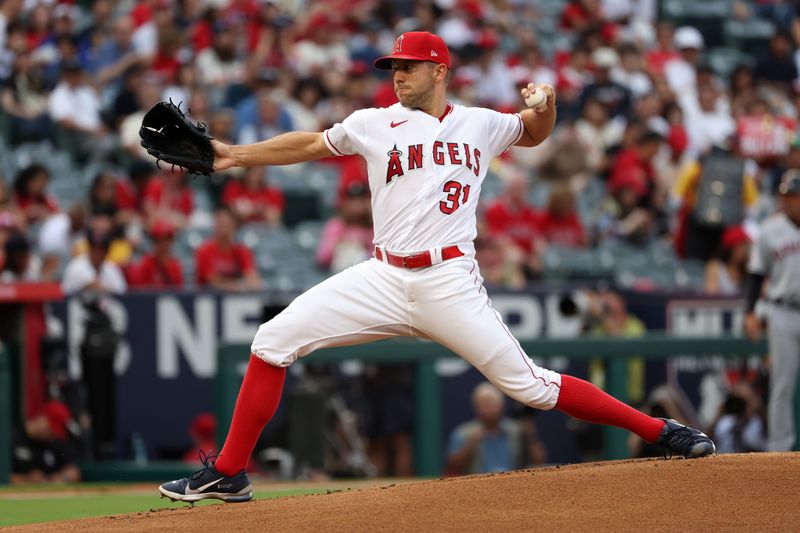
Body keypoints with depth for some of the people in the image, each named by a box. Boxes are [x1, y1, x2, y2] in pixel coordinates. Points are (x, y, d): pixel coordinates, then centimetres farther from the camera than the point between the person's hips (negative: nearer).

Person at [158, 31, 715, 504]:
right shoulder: (376, 124, 10)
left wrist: (546, 103, 5)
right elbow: (310, 144, 19)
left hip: (452, 285, -2)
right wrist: (235, 154, 11)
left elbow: (535, 133, 28)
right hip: (384, 280, 2)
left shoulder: (481, 124, 11)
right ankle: (228, 474, -2)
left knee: (530, 386, -9)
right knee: (274, 341, -10)